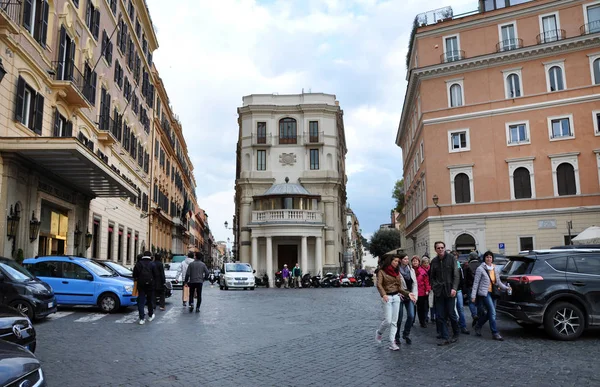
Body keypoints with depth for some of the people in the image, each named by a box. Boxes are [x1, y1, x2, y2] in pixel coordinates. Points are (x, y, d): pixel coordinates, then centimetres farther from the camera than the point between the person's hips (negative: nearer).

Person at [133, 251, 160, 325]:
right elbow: (156, 275, -5)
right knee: (150, 300, 15)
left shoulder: (138, 264, 0)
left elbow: (134, 275, 1)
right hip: (150, 285, -1)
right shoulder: (152, 264, -6)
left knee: (141, 302, 2)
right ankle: (150, 316, 28)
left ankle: (142, 319, -4)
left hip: (141, 285, 1)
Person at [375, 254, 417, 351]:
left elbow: (399, 287, 15)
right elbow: (379, 285, -14)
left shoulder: (397, 272, 14)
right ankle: (379, 332, 20)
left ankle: (392, 342, 7)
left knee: (394, 321, 3)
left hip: (396, 297, 5)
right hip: (387, 297, -5)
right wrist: (383, 294, -30)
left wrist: (408, 293, 2)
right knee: (388, 320, -9)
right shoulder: (382, 272, -3)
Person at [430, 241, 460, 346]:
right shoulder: (434, 261, 9)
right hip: (439, 292, 4)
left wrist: (454, 288, -14)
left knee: (451, 314, 0)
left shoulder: (451, 258, -1)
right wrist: (434, 286, 2)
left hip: (450, 291, -3)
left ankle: (455, 334, 21)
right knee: (440, 316, 1)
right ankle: (445, 337, 9)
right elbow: (432, 277, 18)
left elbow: (456, 275, -5)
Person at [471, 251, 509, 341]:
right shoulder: (480, 269, -6)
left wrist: (506, 288, 1)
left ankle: (478, 326, 32)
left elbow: (498, 282, 17)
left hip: (493, 293, 6)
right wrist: (473, 295, -11)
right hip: (485, 293, -6)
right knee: (492, 312, -12)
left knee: (489, 313, 11)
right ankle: (495, 333, -5)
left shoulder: (495, 269, 11)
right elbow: (476, 283, -7)